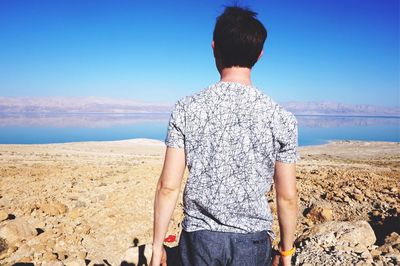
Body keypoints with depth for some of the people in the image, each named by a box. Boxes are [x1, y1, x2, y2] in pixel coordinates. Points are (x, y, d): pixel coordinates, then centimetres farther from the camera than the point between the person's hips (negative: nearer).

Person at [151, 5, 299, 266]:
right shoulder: (281, 118, -9)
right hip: (252, 242, 1)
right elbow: (287, 196, -4)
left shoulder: (186, 109, -11)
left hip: (199, 238, 0)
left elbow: (168, 187, -10)